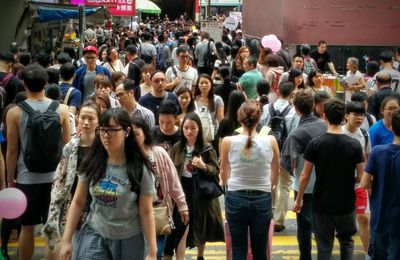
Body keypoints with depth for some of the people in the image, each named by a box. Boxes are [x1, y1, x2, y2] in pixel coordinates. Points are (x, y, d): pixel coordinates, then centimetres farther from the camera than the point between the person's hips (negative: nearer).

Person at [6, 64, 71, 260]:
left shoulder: (14, 112, -9)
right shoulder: (61, 109, -5)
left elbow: (12, 150, -6)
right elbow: (68, 145, 0)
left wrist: (10, 179, 6)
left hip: (27, 177, -1)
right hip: (55, 175, 1)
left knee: (27, 227, 11)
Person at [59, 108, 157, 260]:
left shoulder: (140, 169, -11)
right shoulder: (92, 164, -3)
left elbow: (146, 212, -8)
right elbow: (78, 202, 2)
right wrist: (66, 240, 0)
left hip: (128, 240, -2)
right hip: (94, 236, 2)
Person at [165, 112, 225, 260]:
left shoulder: (207, 149, -7)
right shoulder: (176, 148, 1)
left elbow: (216, 171, -7)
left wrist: (203, 166, -26)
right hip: (182, 190, 1)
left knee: (200, 226, 14)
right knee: (181, 225, -7)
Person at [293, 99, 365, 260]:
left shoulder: (315, 144, -11)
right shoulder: (354, 145, -8)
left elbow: (305, 176, -8)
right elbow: (361, 177, -4)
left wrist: (298, 200, 4)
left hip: (322, 204, -1)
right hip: (346, 204, 1)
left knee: (324, 246, 9)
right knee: (346, 240, 22)